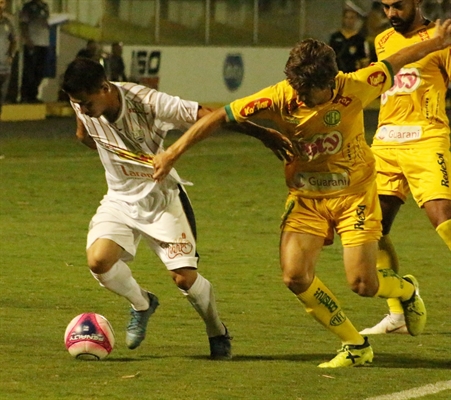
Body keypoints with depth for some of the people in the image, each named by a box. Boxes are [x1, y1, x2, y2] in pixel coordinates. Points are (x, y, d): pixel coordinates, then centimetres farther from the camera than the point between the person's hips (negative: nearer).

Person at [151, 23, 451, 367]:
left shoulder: (353, 88, -21)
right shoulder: (280, 98, -20)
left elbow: (395, 63, -3)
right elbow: (219, 117, -17)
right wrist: (173, 153, -19)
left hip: (354, 194, -2)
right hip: (305, 197, 2)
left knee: (363, 284, -9)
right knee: (296, 277, -15)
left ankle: (406, 289, 30)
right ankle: (356, 347, 2)